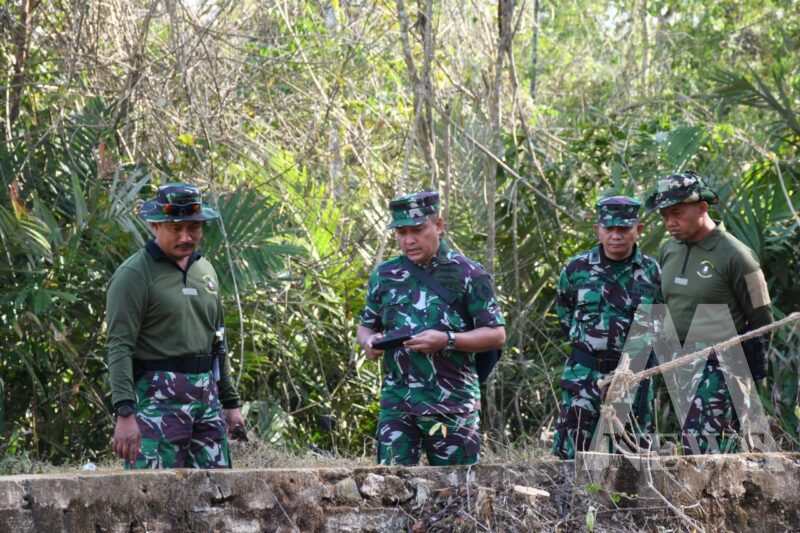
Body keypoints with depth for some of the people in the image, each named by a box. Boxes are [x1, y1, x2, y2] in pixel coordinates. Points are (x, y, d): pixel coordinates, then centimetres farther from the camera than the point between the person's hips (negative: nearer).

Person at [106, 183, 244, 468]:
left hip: (206, 396, 7)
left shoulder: (205, 270, 16)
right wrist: (124, 412, -25)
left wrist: (230, 402, 22)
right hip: (158, 400, -7)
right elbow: (119, 347, -15)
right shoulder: (134, 274, -8)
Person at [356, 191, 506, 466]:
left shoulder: (468, 275, -2)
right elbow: (366, 325, 22)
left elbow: (496, 334, -3)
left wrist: (446, 340, -18)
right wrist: (368, 340, -3)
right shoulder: (384, 276, 10)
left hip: (452, 401, -3)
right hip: (397, 399, 3)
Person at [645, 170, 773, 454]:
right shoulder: (669, 251, 10)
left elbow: (760, 320, -6)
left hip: (719, 366, -7)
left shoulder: (734, 256, -10)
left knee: (698, 440, -17)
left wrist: (752, 378, -8)